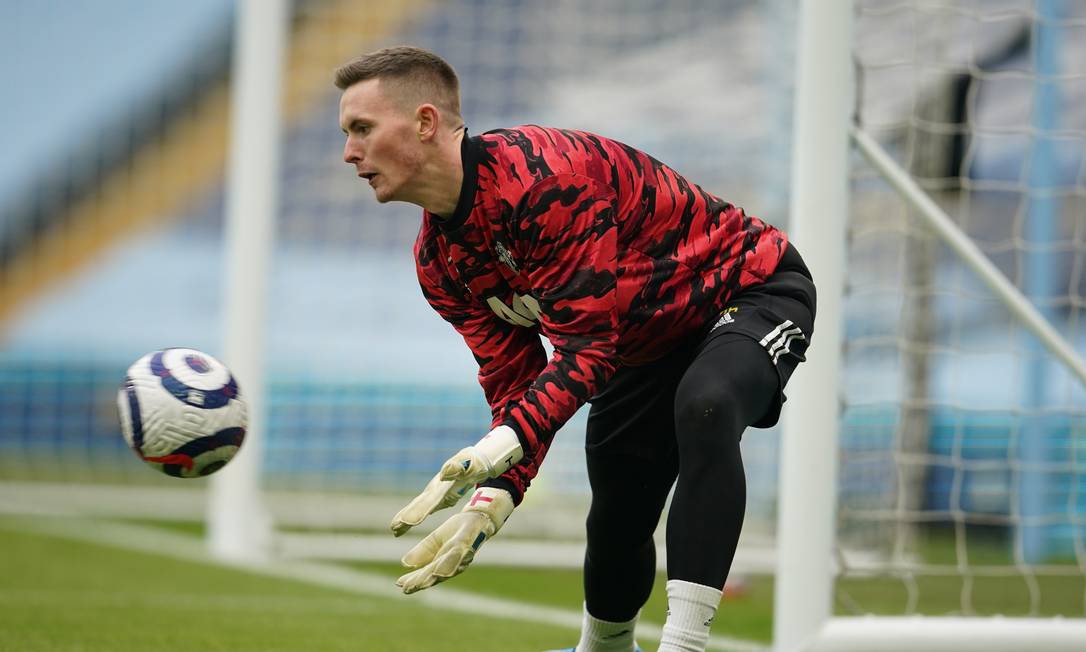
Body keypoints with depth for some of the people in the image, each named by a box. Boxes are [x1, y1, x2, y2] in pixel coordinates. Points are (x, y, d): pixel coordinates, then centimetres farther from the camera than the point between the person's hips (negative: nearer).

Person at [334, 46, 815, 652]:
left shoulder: (541, 176, -34)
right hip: (648, 346, 9)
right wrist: (493, 499, -21)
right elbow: (516, 388, -4)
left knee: (703, 407, -38)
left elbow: (589, 343, -34)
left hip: (753, 290, -8)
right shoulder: (439, 262, -6)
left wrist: (500, 446, -45)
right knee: (616, 526, 12)